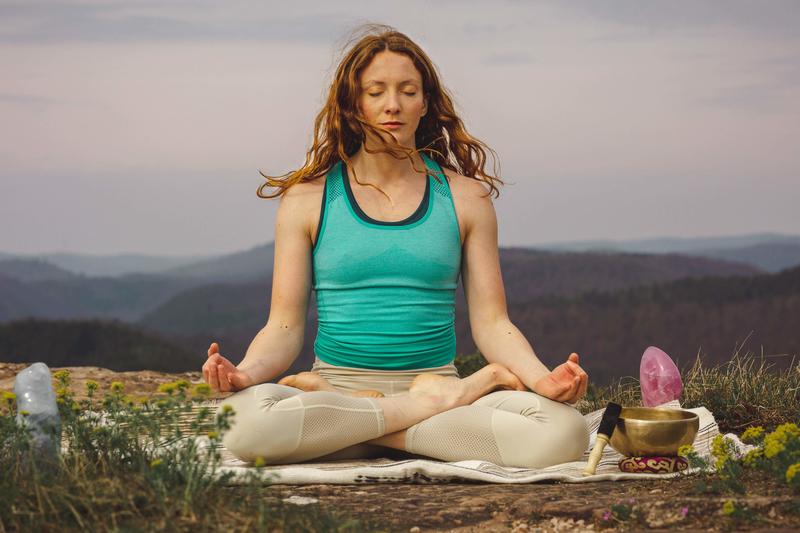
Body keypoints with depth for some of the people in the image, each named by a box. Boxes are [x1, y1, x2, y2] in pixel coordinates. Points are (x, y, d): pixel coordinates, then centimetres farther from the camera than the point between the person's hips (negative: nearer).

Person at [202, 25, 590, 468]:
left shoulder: (464, 198, 9)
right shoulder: (308, 199, 7)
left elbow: (491, 323, 5)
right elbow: (284, 327, 3)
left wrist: (541, 378, -15)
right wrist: (245, 372, -20)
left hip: (437, 378, 1)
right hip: (338, 383, -1)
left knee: (564, 431, -30)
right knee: (243, 423, -37)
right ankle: (434, 401, -18)